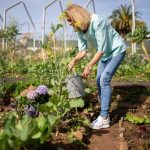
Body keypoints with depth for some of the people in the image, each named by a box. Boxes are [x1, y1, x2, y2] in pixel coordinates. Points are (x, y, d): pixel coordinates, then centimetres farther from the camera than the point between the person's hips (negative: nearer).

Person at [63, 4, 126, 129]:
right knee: (99, 81, 5)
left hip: (116, 50, -8)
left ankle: (104, 119, -12)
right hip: (105, 53, 8)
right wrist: (74, 60, -25)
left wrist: (89, 66, -31)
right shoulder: (79, 30, -5)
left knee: (104, 80, -17)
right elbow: (83, 50, -5)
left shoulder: (97, 22, -29)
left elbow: (102, 49, -29)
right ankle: (105, 114, 14)